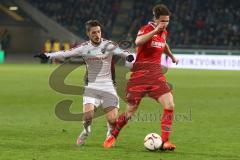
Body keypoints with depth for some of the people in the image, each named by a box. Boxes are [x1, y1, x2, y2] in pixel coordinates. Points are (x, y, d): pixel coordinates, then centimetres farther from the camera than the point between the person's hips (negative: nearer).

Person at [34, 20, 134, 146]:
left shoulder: (108, 45, -5)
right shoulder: (84, 47, -1)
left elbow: (120, 51, -23)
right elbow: (66, 53, -8)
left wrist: (128, 55, -46)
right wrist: (48, 55, -20)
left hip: (107, 86, -1)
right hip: (91, 86, 1)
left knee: (112, 119, -11)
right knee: (88, 114, -20)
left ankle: (110, 133, 26)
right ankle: (86, 131, 16)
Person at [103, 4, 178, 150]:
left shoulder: (164, 32, 10)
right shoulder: (146, 29, -11)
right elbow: (138, 42, -34)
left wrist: (172, 56, 45)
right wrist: (155, 30, -36)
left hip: (156, 74, 5)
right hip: (140, 73, -5)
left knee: (169, 105, -13)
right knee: (130, 112, 2)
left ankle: (165, 141, -6)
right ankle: (113, 135, 27)